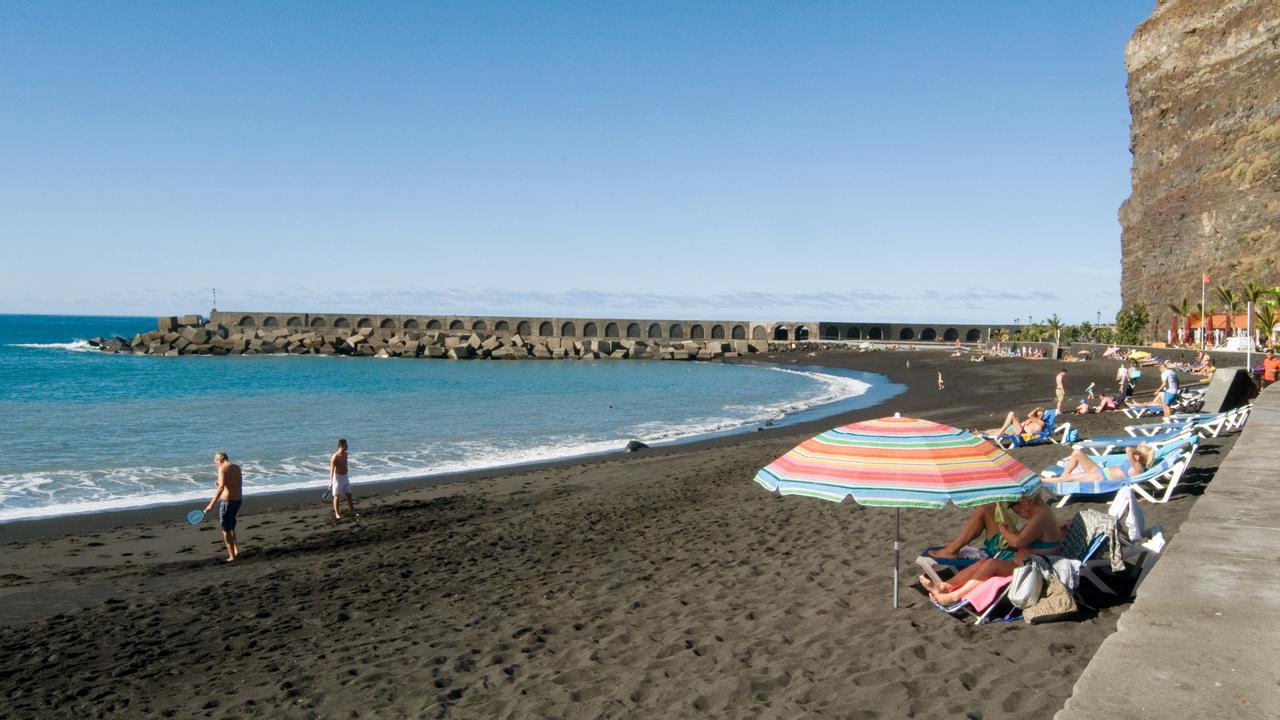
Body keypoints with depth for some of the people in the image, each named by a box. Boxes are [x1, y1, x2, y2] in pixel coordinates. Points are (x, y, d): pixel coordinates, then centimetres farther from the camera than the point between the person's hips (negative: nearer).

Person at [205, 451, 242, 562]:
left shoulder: (222, 468, -13)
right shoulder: (237, 467, 10)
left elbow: (221, 487, -24)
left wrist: (212, 503, -25)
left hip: (227, 501, -7)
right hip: (237, 500, 7)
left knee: (226, 530, 5)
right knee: (231, 527, 26)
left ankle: (232, 556, 8)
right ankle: (236, 550, 24)